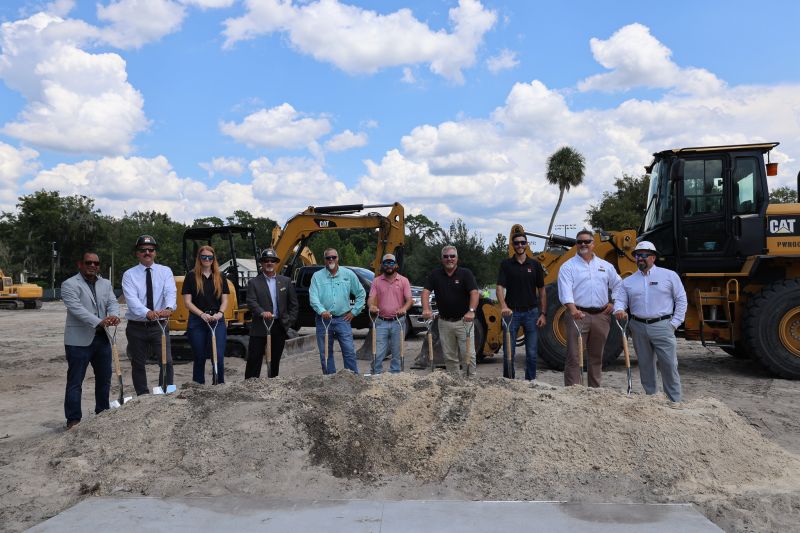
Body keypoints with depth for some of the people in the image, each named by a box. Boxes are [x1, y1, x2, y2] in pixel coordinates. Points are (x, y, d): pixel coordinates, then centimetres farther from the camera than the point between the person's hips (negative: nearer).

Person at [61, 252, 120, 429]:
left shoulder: (106, 284, 13)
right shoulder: (70, 285, -6)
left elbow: (113, 303, 1)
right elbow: (77, 309, -19)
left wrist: (114, 315, -23)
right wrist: (100, 322, -31)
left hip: (103, 338, 6)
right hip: (79, 340, -6)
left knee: (104, 379, 15)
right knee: (75, 381, 1)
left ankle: (103, 413, 29)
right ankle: (73, 420, 8)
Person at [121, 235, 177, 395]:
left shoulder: (165, 271, 1)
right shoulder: (129, 274, -2)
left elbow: (171, 292, -16)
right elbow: (132, 299, -18)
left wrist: (169, 308, -40)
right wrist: (147, 313, -39)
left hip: (159, 326, 0)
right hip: (137, 327, 1)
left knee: (166, 362, -7)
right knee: (138, 365, 11)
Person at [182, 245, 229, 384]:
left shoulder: (220, 278, 10)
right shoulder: (191, 277, 2)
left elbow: (224, 301, 8)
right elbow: (187, 302, -2)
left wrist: (220, 313, -12)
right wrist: (202, 314, -16)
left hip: (217, 321, 1)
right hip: (197, 321, -1)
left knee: (218, 356, -7)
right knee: (200, 357, 7)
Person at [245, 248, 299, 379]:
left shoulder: (286, 281, 9)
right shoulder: (254, 282, 2)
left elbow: (293, 304, 10)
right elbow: (251, 302, -11)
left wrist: (290, 322, 1)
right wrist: (262, 312, -29)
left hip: (280, 327, 3)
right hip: (260, 327, -2)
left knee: (275, 361, 12)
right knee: (254, 360, -1)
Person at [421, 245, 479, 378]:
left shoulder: (466, 273, -5)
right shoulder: (435, 275, 4)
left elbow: (474, 292, -17)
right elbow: (426, 291, -6)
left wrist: (471, 311, -33)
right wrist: (426, 309, -24)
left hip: (463, 321, -3)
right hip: (444, 321, 3)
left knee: (468, 353, -6)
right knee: (449, 356, 9)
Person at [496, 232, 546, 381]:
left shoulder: (535, 265, 7)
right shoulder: (506, 264, 2)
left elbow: (541, 291, 8)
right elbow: (500, 287, -8)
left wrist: (543, 314, 1)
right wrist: (503, 306, -26)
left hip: (531, 312, 1)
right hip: (512, 312, -1)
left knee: (531, 353, 5)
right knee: (508, 352, 2)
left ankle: (530, 382, 17)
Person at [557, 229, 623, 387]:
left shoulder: (605, 266, 14)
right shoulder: (568, 266, 0)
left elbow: (618, 284, 24)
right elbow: (565, 291, -13)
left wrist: (614, 303, 9)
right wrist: (573, 309, -28)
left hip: (601, 316, 4)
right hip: (578, 315, -4)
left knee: (597, 356, 13)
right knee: (574, 356, -7)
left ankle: (595, 389, 23)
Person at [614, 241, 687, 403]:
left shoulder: (669, 275, 4)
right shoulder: (628, 281, 12)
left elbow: (681, 300, 5)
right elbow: (620, 300, 8)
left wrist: (674, 323, -2)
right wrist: (619, 310, -16)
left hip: (662, 326, -3)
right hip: (639, 328, 3)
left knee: (669, 365, -6)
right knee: (645, 365, 9)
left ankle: (675, 402, 4)